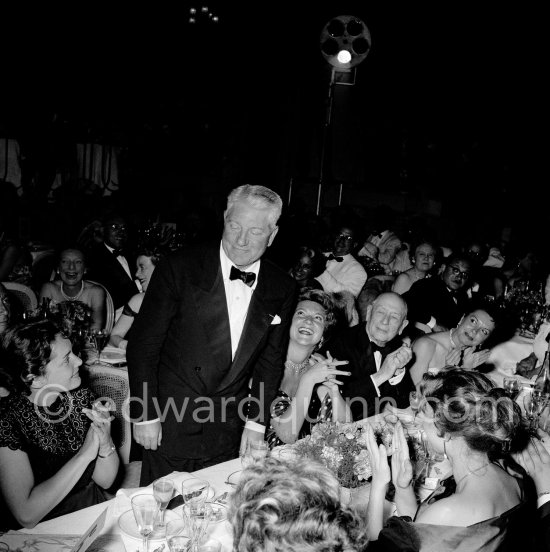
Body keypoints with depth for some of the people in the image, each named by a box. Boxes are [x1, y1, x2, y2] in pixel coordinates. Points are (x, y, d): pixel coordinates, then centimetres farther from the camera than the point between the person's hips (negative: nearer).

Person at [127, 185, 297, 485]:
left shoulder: (282, 288, -3)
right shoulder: (179, 268, -13)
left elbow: (271, 359, 6)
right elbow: (143, 344, -9)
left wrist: (257, 421, 3)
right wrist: (145, 415, -9)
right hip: (170, 425, -2)